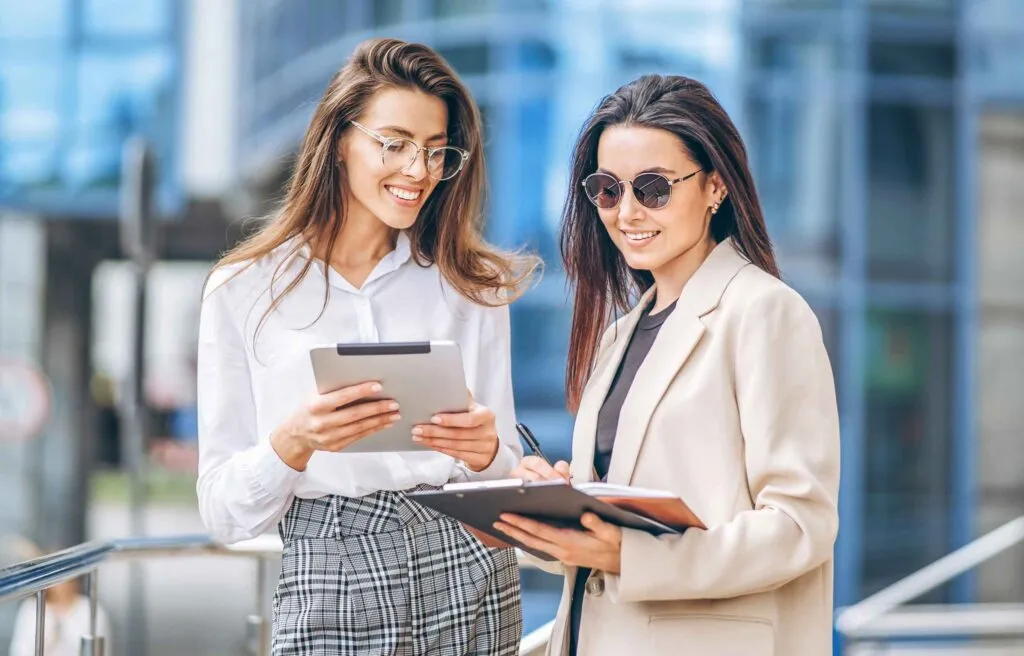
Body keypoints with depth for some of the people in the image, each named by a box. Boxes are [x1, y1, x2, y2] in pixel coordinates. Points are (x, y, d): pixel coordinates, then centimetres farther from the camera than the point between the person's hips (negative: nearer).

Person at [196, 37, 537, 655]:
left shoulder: (473, 286, 7)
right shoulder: (244, 290, 0)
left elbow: (509, 481, 9)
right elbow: (226, 513, -2)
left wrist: (487, 453, -13)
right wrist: (293, 442, -21)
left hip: (469, 585, 2)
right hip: (329, 597, -2)